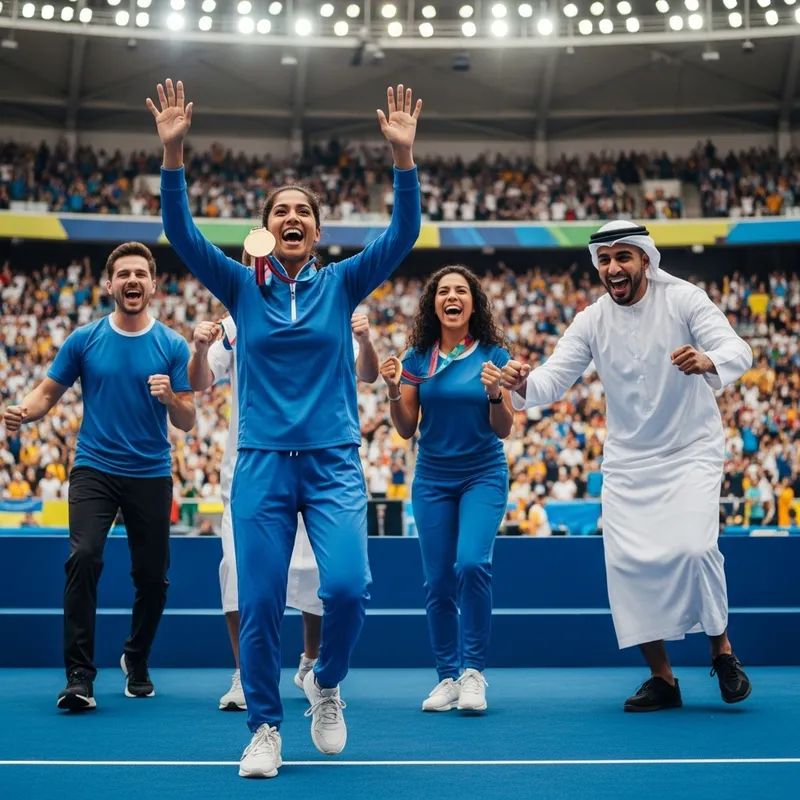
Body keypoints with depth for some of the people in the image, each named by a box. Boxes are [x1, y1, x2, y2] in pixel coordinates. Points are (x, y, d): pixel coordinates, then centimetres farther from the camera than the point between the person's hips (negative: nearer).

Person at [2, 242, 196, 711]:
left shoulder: (172, 345, 0)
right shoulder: (84, 340, 1)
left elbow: (188, 422, 0)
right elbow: (49, 393, 7)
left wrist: (170, 397, -21)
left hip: (151, 474, 1)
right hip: (94, 468, -1)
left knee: (153, 576, 6)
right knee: (83, 557, -21)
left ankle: (137, 662, 33)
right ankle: (79, 677, -16)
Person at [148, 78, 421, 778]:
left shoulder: (342, 284, 6)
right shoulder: (242, 287, 6)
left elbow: (403, 234, -5)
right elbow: (181, 232, -6)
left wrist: (404, 156, -17)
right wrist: (173, 152, -17)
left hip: (334, 462, 0)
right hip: (262, 463, 0)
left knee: (347, 586, -15)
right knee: (259, 603, -1)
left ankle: (326, 684, 15)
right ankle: (266, 728, 17)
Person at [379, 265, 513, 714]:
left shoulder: (493, 354, -4)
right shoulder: (417, 357, 2)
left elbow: (504, 430, -3)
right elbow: (406, 430, 4)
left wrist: (495, 394, -21)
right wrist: (394, 392, -13)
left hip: (484, 476, -2)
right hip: (432, 479, 3)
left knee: (472, 563, -22)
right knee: (438, 581, 2)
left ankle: (473, 670, -9)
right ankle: (447, 677, 14)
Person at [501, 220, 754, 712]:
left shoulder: (683, 299, -12)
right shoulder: (592, 322, -4)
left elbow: (738, 350, -23)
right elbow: (554, 379, -9)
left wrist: (708, 361, -47)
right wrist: (524, 385, -33)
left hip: (692, 451, -3)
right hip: (627, 460, 4)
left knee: (693, 547, -21)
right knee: (627, 561, -5)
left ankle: (723, 650, 4)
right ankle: (662, 678, 9)